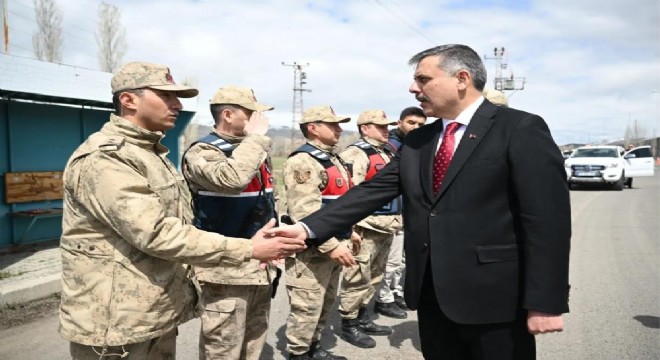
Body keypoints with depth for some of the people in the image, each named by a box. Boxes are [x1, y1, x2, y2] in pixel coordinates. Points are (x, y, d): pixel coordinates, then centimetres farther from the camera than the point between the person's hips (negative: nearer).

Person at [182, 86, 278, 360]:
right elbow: (232, 179, -37)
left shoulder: (255, 151, 12)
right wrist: (255, 136, -24)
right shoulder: (203, 152, -14)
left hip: (261, 265, 8)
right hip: (226, 269, -8)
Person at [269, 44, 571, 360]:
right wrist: (308, 228, -6)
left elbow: (546, 221, -12)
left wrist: (544, 302, -14)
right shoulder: (416, 141, 10)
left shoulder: (521, 130, -8)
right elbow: (372, 191, 4)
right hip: (431, 294, 6)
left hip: (494, 297, -5)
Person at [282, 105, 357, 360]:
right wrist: (332, 245, -28)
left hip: (333, 245, 10)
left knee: (325, 304, 20)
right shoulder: (303, 162, -17)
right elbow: (305, 213, -26)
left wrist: (348, 231, 22)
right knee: (307, 308, -1)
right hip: (312, 249, -10)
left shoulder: (333, 159, 15)